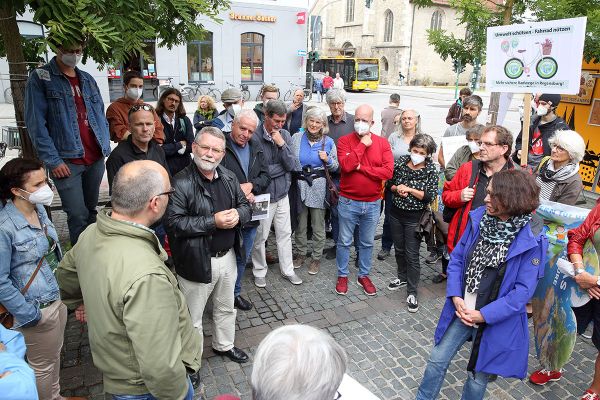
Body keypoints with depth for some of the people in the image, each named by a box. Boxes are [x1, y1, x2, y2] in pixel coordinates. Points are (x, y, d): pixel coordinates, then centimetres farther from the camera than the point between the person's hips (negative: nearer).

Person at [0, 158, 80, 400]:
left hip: (58, 297, 7)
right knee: (42, 366, 17)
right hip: (38, 308, -7)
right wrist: (30, 316, -14)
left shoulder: (39, 208, -5)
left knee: (55, 354, 27)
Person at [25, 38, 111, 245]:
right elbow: (36, 123, -7)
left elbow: (101, 116, 19)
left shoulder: (88, 79, 15)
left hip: (96, 158, 5)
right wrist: (53, 160, -13)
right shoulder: (40, 78, -1)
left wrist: (106, 148, 8)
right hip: (67, 161, -5)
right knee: (78, 216, -7)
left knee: (92, 211, 15)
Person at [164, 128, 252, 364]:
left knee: (226, 308, 26)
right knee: (193, 317, 13)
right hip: (196, 261, -6)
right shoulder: (181, 183, -17)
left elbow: (246, 206, 9)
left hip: (227, 256, 6)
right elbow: (173, 223, -24)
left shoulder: (229, 178, 3)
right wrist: (213, 222, -26)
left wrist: (238, 214, -15)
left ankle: (224, 345, 49)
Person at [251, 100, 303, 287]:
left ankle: (287, 270, 33)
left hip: (282, 194, 5)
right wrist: (282, 167, -11)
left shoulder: (285, 135, -2)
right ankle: (259, 272, 31)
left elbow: (291, 165, -7)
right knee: (260, 237, 10)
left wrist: (282, 144, -20)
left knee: (285, 234, 16)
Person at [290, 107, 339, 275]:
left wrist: (327, 159, -13)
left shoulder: (328, 142, 1)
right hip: (300, 185, 1)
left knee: (318, 226, 6)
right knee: (300, 224, 12)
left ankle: (316, 258, 22)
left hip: (319, 187, -1)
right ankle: (301, 253, 30)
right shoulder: (296, 138, 1)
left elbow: (335, 168, 6)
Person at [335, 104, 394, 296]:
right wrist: (362, 145, -18)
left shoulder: (382, 143, -1)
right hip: (348, 202, -2)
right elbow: (346, 165, -23)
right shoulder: (345, 140, -6)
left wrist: (362, 168, -17)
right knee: (344, 241, 10)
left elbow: (388, 171, -13)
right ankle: (342, 275, 27)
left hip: (372, 203, 2)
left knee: (367, 243, 16)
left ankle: (364, 275, 33)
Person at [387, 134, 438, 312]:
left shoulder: (431, 169, -11)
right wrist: (397, 188, -14)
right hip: (396, 213, 4)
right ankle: (402, 277, 41)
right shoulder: (400, 162, -2)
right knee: (399, 249, 19)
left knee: (412, 254, 1)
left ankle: (412, 292, 13)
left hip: (414, 217, -4)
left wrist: (408, 189, -21)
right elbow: (390, 184, 7)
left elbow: (430, 196, -16)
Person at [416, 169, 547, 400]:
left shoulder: (532, 241, -19)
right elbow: (457, 258, -1)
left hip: (496, 319, -3)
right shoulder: (478, 219, -6)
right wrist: (456, 297, -11)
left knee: (478, 375, 17)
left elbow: (524, 290, -17)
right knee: (437, 360, 13)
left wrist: (483, 315, -18)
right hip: (462, 310, 4)